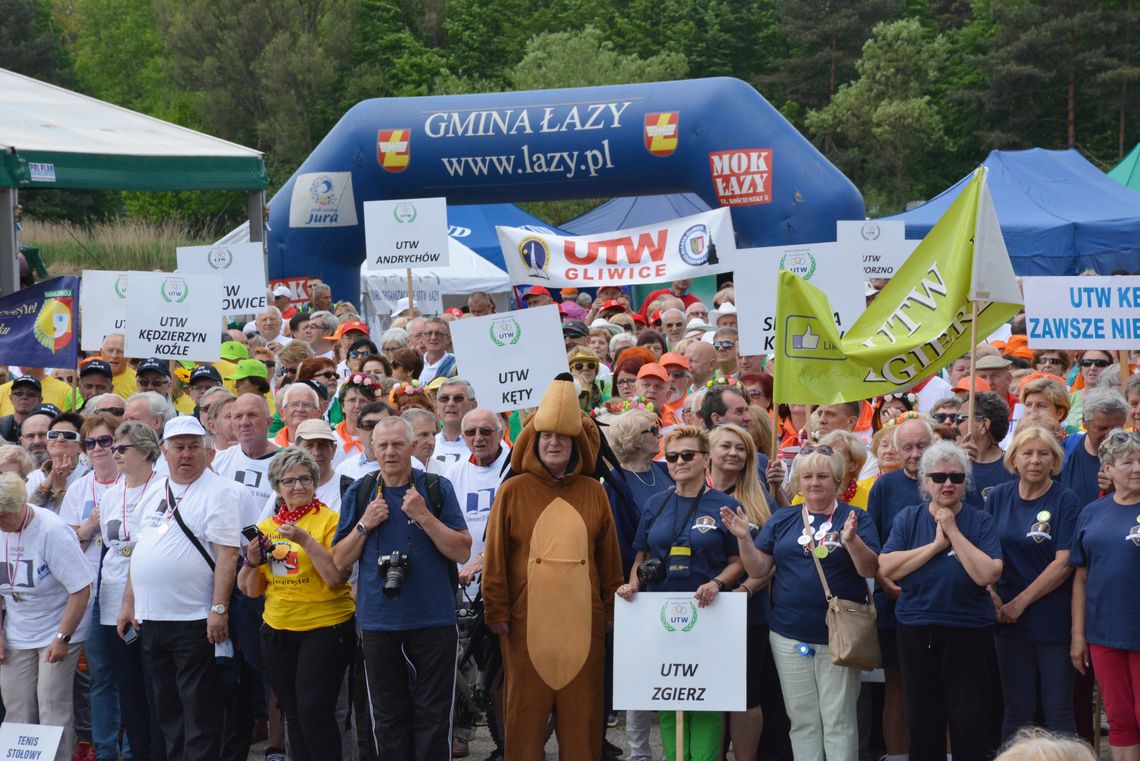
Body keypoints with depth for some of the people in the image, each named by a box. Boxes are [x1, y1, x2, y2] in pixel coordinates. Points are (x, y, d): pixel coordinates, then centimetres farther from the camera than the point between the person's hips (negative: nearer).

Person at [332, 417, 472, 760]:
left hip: (433, 620, -2)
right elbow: (340, 561, 8)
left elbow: (462, 551, -5)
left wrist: (424, 516, -15)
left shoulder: (437, 489, 0)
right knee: (388, 718, 9)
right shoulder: (359, 493, 6)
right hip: (378, 623, 2)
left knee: (433, 716, 1)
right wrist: (365, 524, -7)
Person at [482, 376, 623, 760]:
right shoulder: (514, 490, 0)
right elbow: (495, 555, -1)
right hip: (527, 617, -2)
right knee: (527, 707, 3)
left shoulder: (593, 491, 7)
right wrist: (496, 611, -4)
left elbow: (609, 555, 10)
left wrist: (611, 608, 9)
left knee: (581, 709, 6)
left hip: (582, 618, 2)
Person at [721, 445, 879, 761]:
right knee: (802, 719, 9)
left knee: (839, 720, -2)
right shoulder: (782, 520, 10)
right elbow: (758, 569, 6)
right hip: (789, 634, 3)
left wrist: (851, 540, -27)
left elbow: (869, 569, -10)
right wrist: (743, 538, -10)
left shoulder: (855, 518, 0)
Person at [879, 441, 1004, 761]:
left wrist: (953, 533, -15)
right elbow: (886, 568, -9)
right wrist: (936, 545, -12)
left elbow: (987, 574, -16)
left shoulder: (980, 521, -2)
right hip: (917, 632, 3)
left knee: (971, 724, -1)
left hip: (968, 632, -3)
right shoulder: (908, 518, 4)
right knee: (922, 723, 12)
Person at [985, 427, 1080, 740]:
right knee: (1017, 709, 7)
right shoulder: (999, 497, 6)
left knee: (1058, 709, 1)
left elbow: (1064, 563, -11)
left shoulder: (1065, 501, -5)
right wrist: (992, 598, -6)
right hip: (1009, 620, 3)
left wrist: (1020, 602, -11)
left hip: (1054, 619, -3)